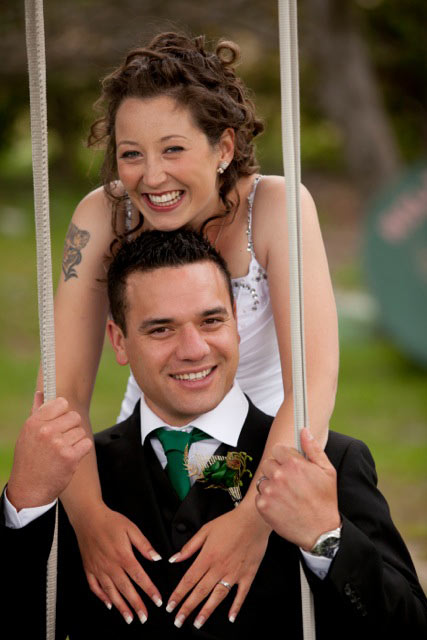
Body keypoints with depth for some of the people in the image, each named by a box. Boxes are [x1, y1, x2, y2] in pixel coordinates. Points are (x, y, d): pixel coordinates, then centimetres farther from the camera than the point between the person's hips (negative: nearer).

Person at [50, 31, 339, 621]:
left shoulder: (276, 208, -21)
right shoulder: (102, 217, -15)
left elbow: (315, 386, -29)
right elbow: (63, 389, -19)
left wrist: (256, 515, -44)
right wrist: (87, 513, -38)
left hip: (269, 451, -2)